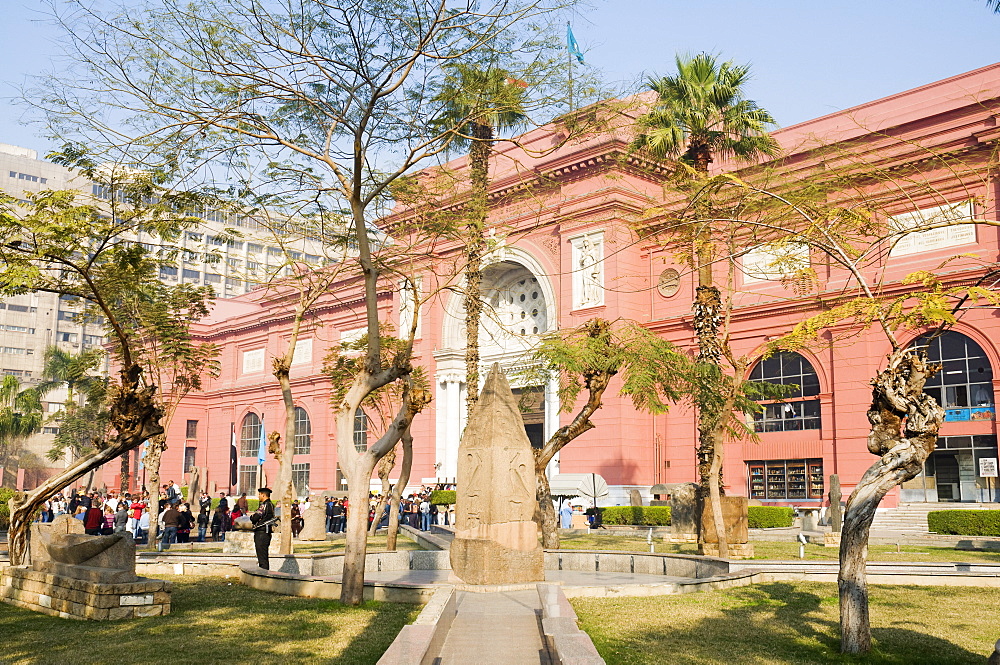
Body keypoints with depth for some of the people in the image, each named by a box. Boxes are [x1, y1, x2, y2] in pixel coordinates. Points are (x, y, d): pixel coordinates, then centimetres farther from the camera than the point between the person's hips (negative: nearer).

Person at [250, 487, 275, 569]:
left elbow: (255, 518, -17)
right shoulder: (271, 505, 14)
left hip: (261, 533, -10)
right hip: (267, 532, 10)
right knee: (264, 557, 15)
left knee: (262, 557, -7)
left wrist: (251, 517, 4)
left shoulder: (264, 505, -15)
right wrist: (254, 517, 6)